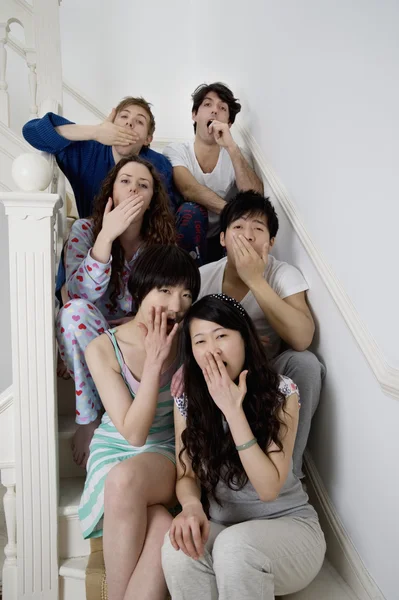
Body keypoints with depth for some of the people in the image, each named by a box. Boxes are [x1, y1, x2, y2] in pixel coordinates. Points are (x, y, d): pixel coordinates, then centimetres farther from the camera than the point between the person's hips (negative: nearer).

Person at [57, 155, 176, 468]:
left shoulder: (162, 240, -1)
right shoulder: (86, 229, -6)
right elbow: (82, 294, -23)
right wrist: (107, 234, -33)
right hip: (90, 343, -2)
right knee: (74, 311, -34)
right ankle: (89, 418, -18)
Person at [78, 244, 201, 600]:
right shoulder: (103, 349, -11)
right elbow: (133, 433, -16)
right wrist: (154, 362, -22)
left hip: (168, 455, 1)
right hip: (115, 452, 0)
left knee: (125, 479, -34)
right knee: (162, 529, -32)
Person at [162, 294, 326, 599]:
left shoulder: (281, 391, -15)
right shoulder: (187, 399, -5)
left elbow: (269, 488, -20)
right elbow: (187, 475, 2)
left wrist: (232, 409, -26)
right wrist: (191, 505, -23)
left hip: (288, 526, -2)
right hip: (222, 528, 3)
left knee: (235, 546, -36)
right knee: (180, 547, -31)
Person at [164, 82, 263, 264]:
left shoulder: (236, 156, 1)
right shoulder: (175, 151, -5)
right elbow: (189, 190, -27)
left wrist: (231, 147, -29)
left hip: (218, 242, 2)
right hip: (183, 244, -2)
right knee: (191, 211, -32)